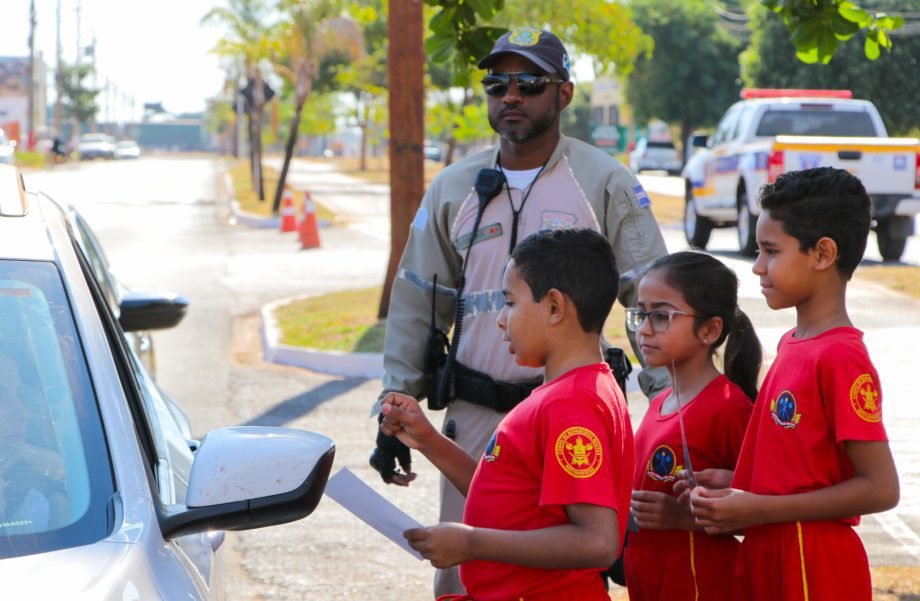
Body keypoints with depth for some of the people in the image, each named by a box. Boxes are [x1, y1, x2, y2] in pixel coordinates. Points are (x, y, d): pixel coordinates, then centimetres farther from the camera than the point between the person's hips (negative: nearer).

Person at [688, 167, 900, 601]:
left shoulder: (841, 357, -17)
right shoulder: (791, 344, 10)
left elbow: (879, 488, -19)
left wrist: (758, 509, -19)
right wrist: (733, 485, 2)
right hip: (767, 561, 8)